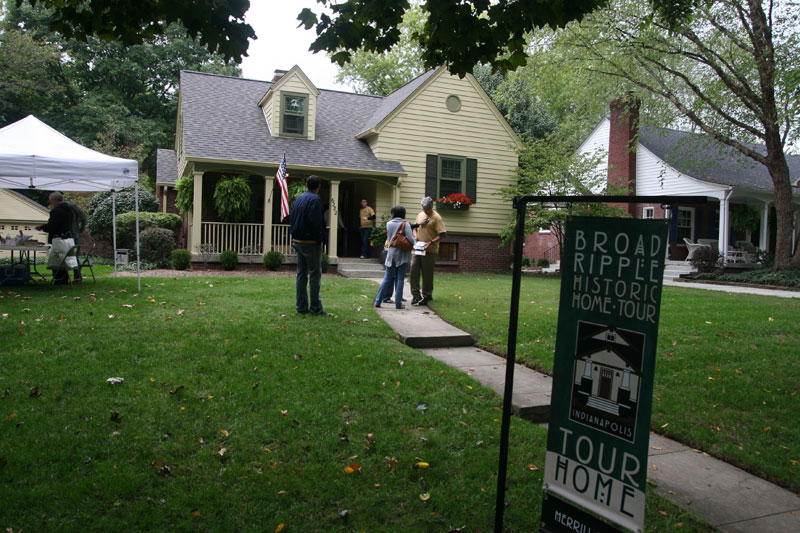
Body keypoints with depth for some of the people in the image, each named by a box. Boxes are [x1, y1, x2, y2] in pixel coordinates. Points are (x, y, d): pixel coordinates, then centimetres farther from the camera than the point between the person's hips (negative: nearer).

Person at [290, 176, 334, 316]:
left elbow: (292, 219, 15)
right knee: (315, 274, -3)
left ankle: (301, 307, 13)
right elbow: (316, 222, -20)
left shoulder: (298, 198, 12)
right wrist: (322, 239, -11)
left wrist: (294, 237, 16)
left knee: (301, 274, 10)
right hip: (311, 242, -8)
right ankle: (315, 308, -1)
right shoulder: (315, 199, -13)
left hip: (298, 241, 8)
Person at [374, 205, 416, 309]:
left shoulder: (389, 224, 3)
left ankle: (378, 301, 10)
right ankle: (398, 303, 3)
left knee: (388, 278, 11)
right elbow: (411, 239, -15)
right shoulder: (405, 224, -7)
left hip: (391, 253, 3)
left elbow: (388, 238, 10)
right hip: (402, 255, -3)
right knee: (400, 279, 3)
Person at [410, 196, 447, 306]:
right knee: (414, 270, 0)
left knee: (427, 274, 2)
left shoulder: (436, 218, -10)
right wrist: (415, 235, 2)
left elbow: (443, 234, -14)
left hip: (430, 250, -6)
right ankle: (416, 294, 8)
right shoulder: (420, 214, 11)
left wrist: (431, 243, -21)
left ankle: (426, 296, 14)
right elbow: (415, 228, 23)